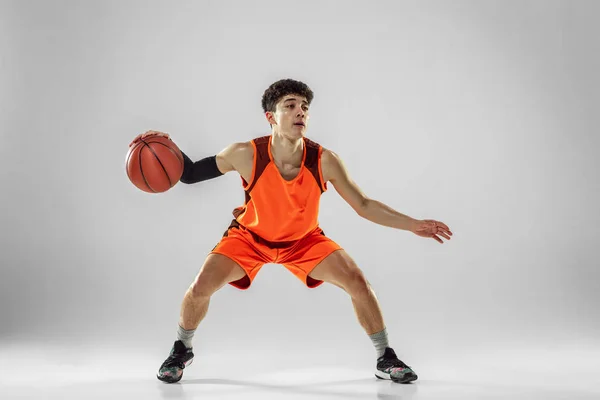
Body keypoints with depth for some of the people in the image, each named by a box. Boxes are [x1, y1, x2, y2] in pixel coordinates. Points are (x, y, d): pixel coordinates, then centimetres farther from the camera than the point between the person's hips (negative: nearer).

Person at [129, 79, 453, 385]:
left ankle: (386, 359, 10)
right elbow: (191, 174, -15)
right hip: (250, 235, -1)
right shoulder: (246, 155, -30)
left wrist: (413, 225, -20)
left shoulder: (324, 161, -28)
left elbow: (364, 205, -16)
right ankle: (181, 351, 16)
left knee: (358, 283, -13)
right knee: (200, 287, -16)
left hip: (304, 239, 1)